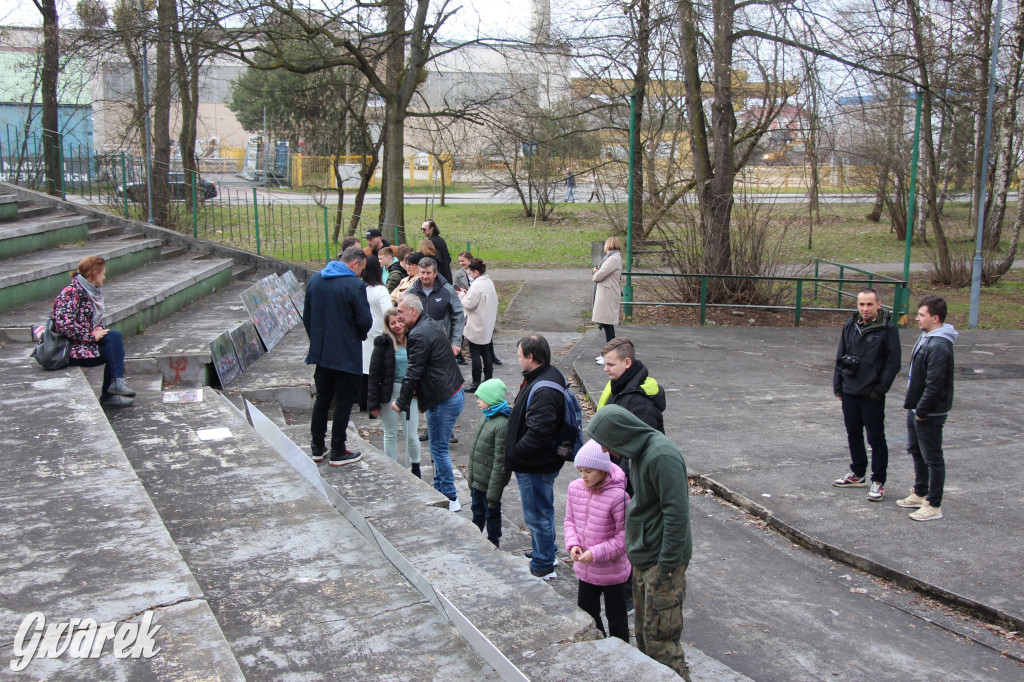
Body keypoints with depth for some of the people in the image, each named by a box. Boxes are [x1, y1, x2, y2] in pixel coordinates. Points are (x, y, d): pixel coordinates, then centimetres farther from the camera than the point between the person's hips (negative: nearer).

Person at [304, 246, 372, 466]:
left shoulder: (315, 280, 5)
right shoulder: (354, 285, -17)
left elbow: (306, 316, 10)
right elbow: (365, 321, -17)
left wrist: (316, 339, 18)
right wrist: (360, 335, 4)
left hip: (320, 352, 6)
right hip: (346, 355, -6)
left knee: (322, 398, 18)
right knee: (343, 402, 5)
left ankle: (317, 448, 25)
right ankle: (337, 452, 11)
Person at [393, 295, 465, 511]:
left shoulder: (419, 335, -18)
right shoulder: (429, 327, 15)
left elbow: (413, 372, -18)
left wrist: (401, 402, -9)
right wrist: (415, 391, 18)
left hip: (444, 400, -11)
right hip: (453, 394, 11)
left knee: (439, 449, -1)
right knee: (438, 447, 19)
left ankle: (451, 499, 6)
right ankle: (439, 491, 29)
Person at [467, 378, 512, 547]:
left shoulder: (502, 424, -24)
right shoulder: (487, 418, 5)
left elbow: (500, 461, -24)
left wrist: (493, 492, -22)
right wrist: (471, 474, 19)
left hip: (490, 481, -9)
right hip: (478, 479, 9)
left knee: (491, 512, 9)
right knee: (477, 509, 22)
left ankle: (493, 542, 26)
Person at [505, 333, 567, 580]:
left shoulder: (544, 391, -28)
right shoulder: (550, 376, 6)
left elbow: (538, 433, -33)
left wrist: (514, 452, -19)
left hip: (535, 466, -11)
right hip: (538, 463, 11)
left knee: (537, 514, 3)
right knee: (542, 511, 24)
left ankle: (543, 566, 17)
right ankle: (545, 554, 40)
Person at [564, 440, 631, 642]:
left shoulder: (618, 496, -24)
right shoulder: (575, 488, -6)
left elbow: (624, 537, -18)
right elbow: (570, 519, 8)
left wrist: (596, 553, -22)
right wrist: (573, 544, -9)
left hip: (612, 571, -6)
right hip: (585, 569, 6)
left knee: (616, 618, 13)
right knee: (585, 613, 21)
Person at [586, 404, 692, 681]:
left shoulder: (662, 456, -23)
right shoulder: (641, 450, 8)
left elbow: (677, 513, -24)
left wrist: (666, 564, -20)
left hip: (662, 560, -10)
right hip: (643, 557, 10)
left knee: (660, 637, -4)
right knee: (643, 631, 18)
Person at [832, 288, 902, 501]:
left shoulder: (888, 329, -9)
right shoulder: (850, 326, 6)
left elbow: (893, 363, -8)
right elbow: (840, 357, 13)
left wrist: (880, 388, -12)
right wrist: (838, 385, 9)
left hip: (872, 395, -5)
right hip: (849, 392, 6)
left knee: (876, 438, 1)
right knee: (853, 436, 16)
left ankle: (878, 481, 10)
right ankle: (857, 474, 31)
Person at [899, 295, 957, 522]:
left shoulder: (939, 346, -23)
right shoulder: (927, 338, 9)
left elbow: (934, 384, -26)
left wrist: (922, 411, -20)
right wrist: (913, 405, 16)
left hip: (930, 413, -11)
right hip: (917, 408, 11)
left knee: (932, 457, -1)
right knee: (916, 451, 21)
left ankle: (934, 505, 7)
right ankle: (920, 494, 35)